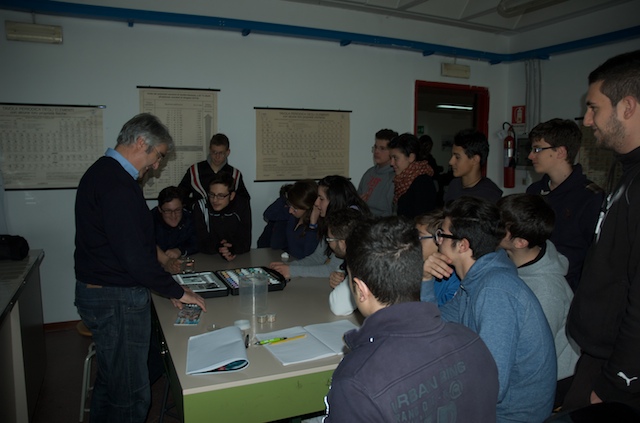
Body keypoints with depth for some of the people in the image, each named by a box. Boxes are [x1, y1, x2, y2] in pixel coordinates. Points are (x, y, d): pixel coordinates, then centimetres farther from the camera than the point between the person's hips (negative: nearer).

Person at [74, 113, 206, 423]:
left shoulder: (100, 172, 11)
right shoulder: (118, 184, -23)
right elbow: (134, 255, -26)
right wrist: (177, 291, -15)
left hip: (96, 290, 11)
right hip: (118, 301, -11)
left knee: (110, 379, 25)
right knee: (132, 396, 2)